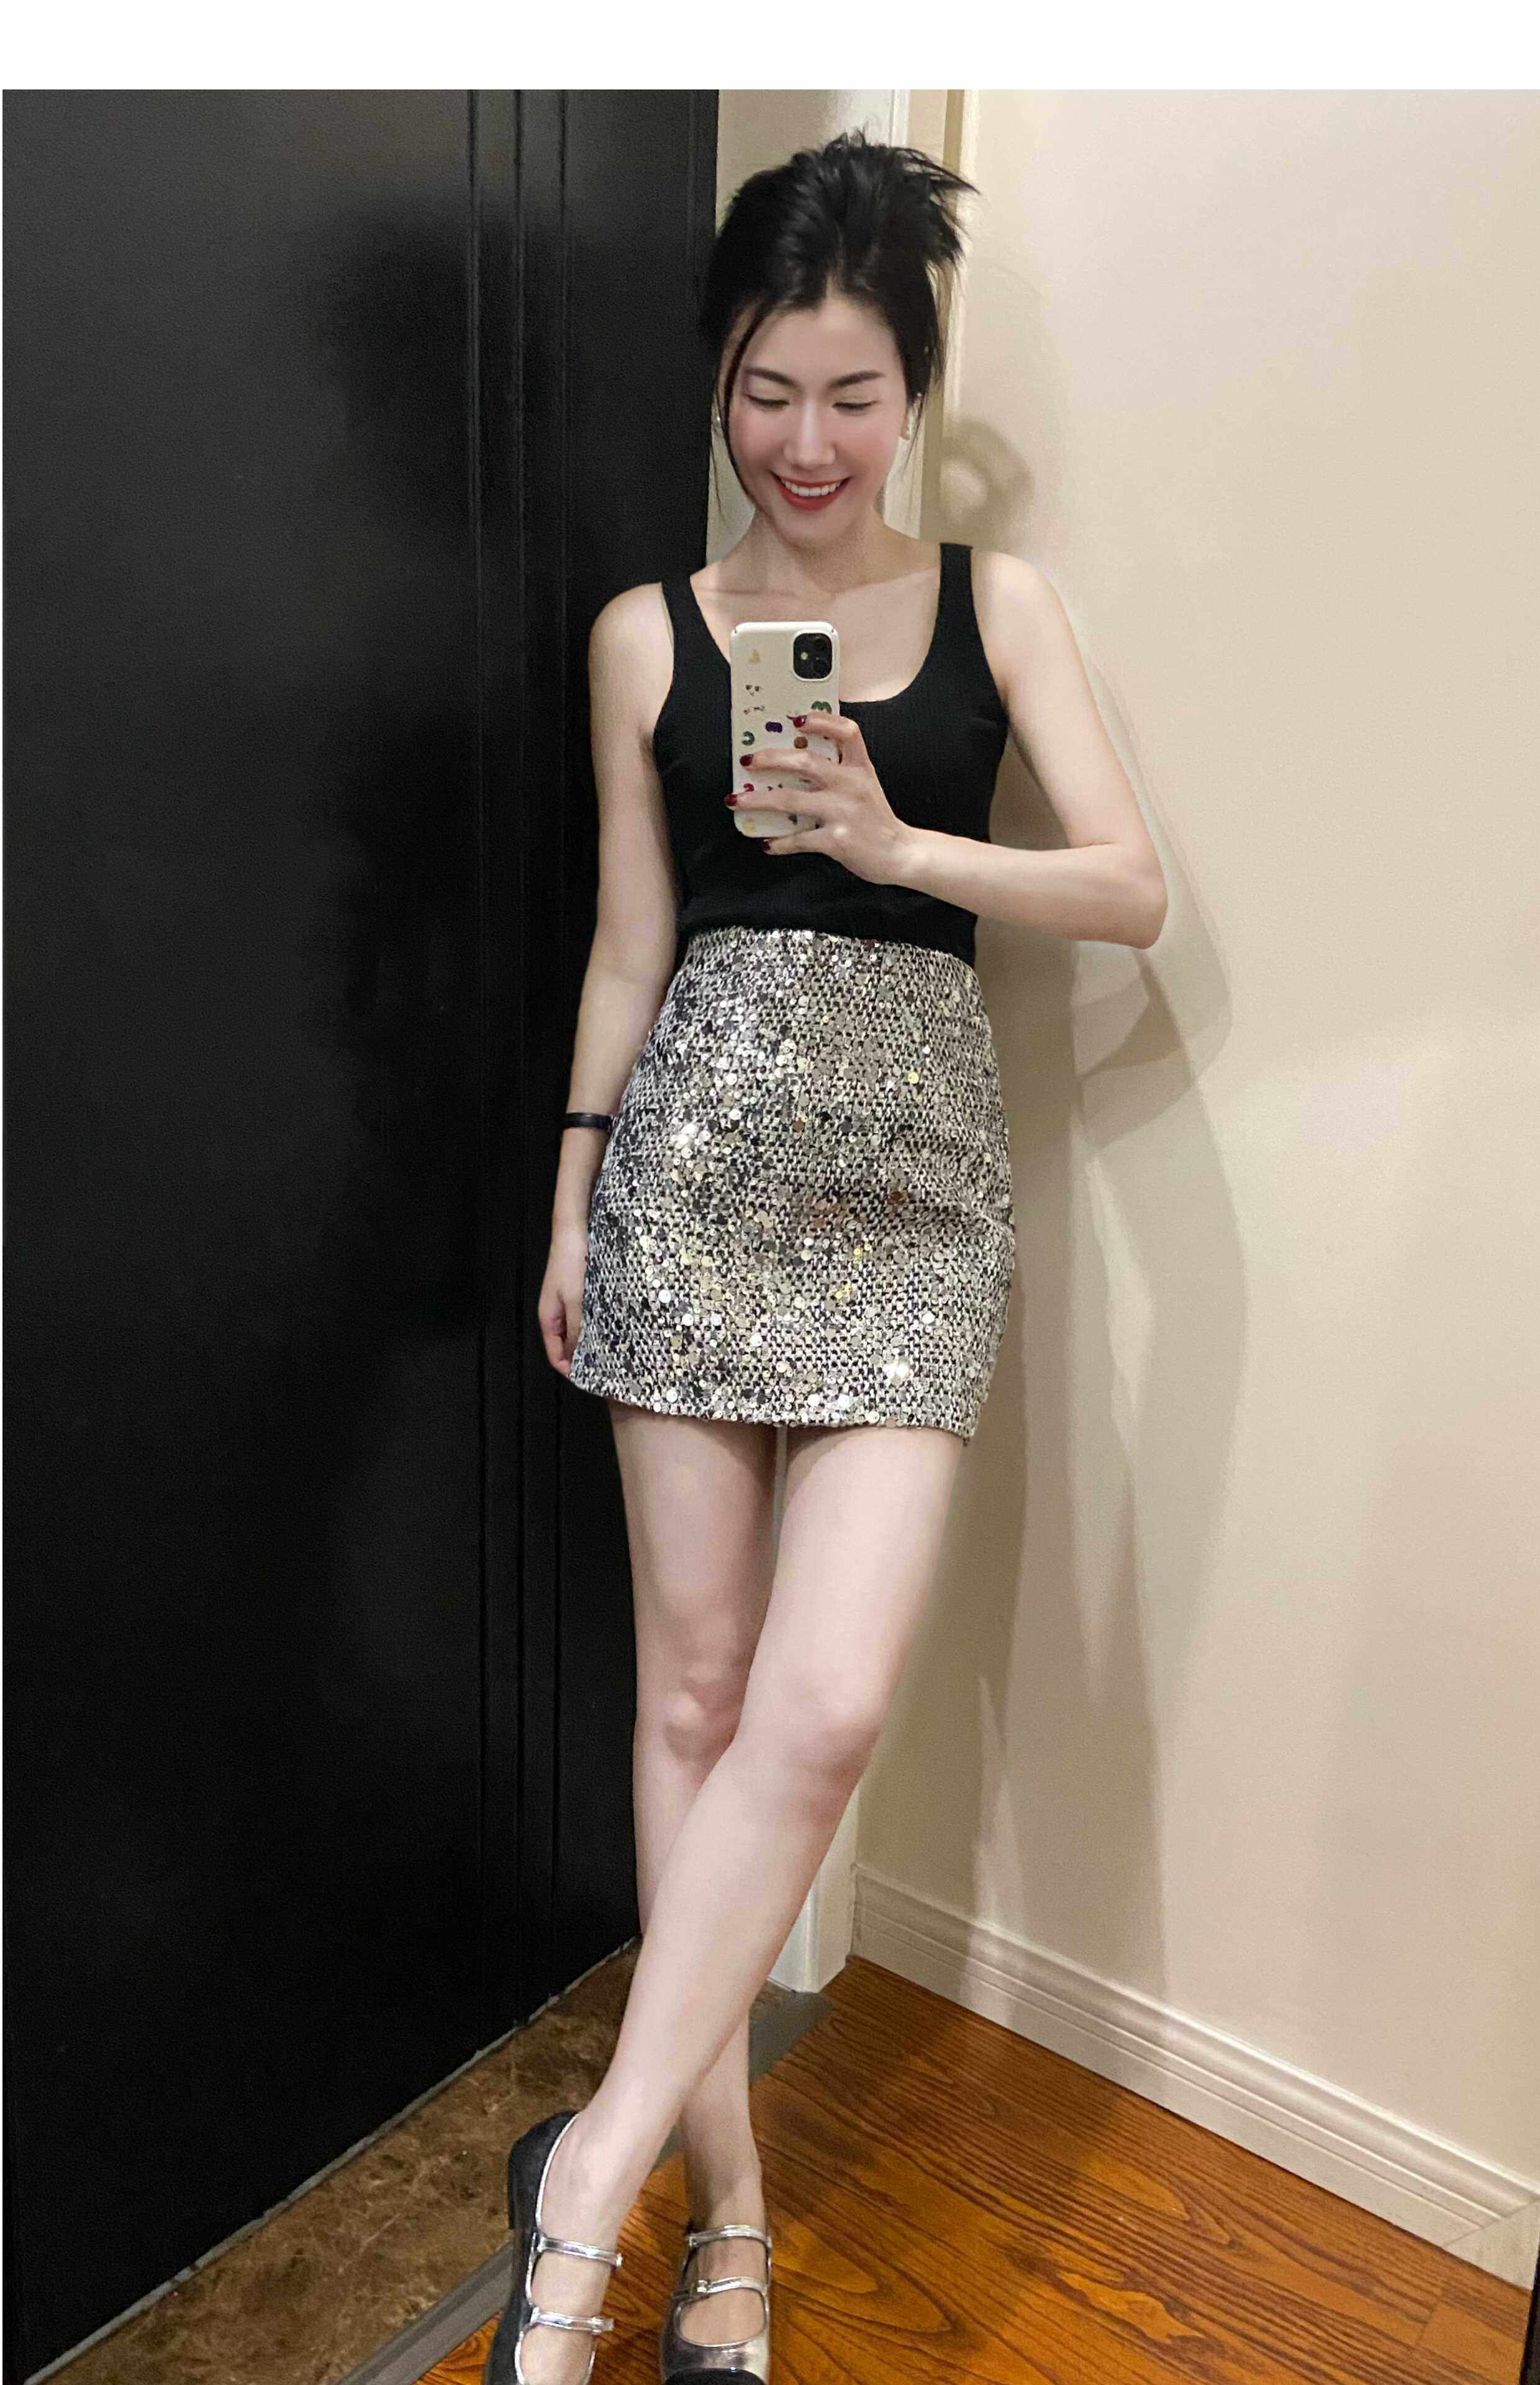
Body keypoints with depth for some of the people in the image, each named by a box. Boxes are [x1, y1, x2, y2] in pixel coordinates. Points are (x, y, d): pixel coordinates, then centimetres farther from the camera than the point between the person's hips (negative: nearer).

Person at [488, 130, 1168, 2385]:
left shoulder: (997, 603, 10)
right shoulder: (646, 636, 10)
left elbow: (1132, 888, 0)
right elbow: (628, 947, 11)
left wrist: (898, 843, -15)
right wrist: (572, 1204, 9)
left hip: (913, 1163, 0)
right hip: (694, 1145, 1)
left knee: (827, 1701, -13)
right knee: (697, 1689, 4)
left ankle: (596, 2170, 9)